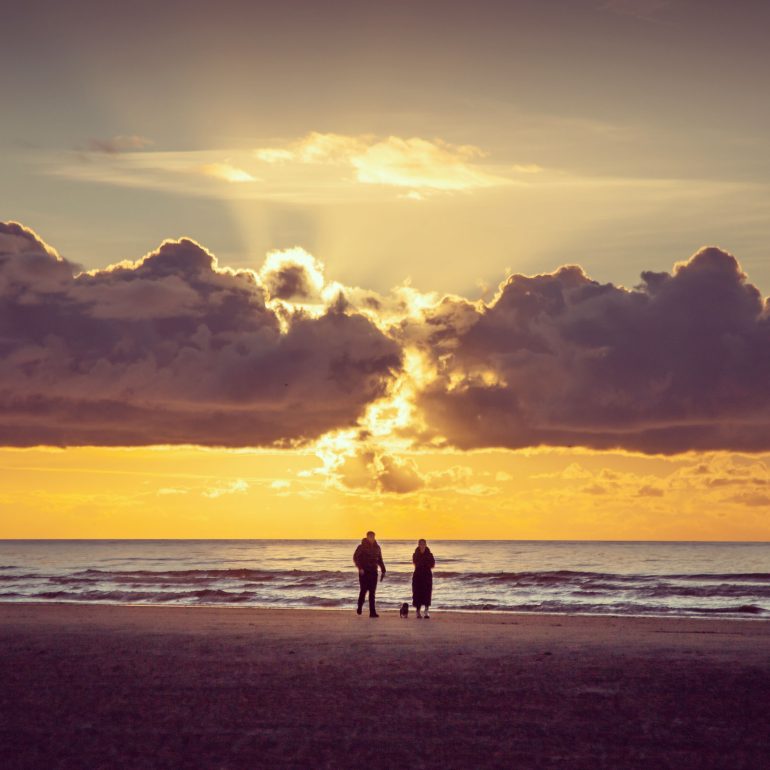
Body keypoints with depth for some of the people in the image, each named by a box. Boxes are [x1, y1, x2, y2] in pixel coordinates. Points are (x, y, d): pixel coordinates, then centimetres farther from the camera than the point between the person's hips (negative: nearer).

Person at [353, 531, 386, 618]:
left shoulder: (377, 548, 12)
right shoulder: (362, 547, -5)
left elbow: (380, 560, 20)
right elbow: (355, 558, -9)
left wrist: (383, 571, 13)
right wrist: (360, 568, -21)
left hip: (373, 572, 4)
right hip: (364, 572, -4)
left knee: (372, 592, 0)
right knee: (364, 590, -5)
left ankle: (372, 612, -2)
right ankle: (359, 608, 17)